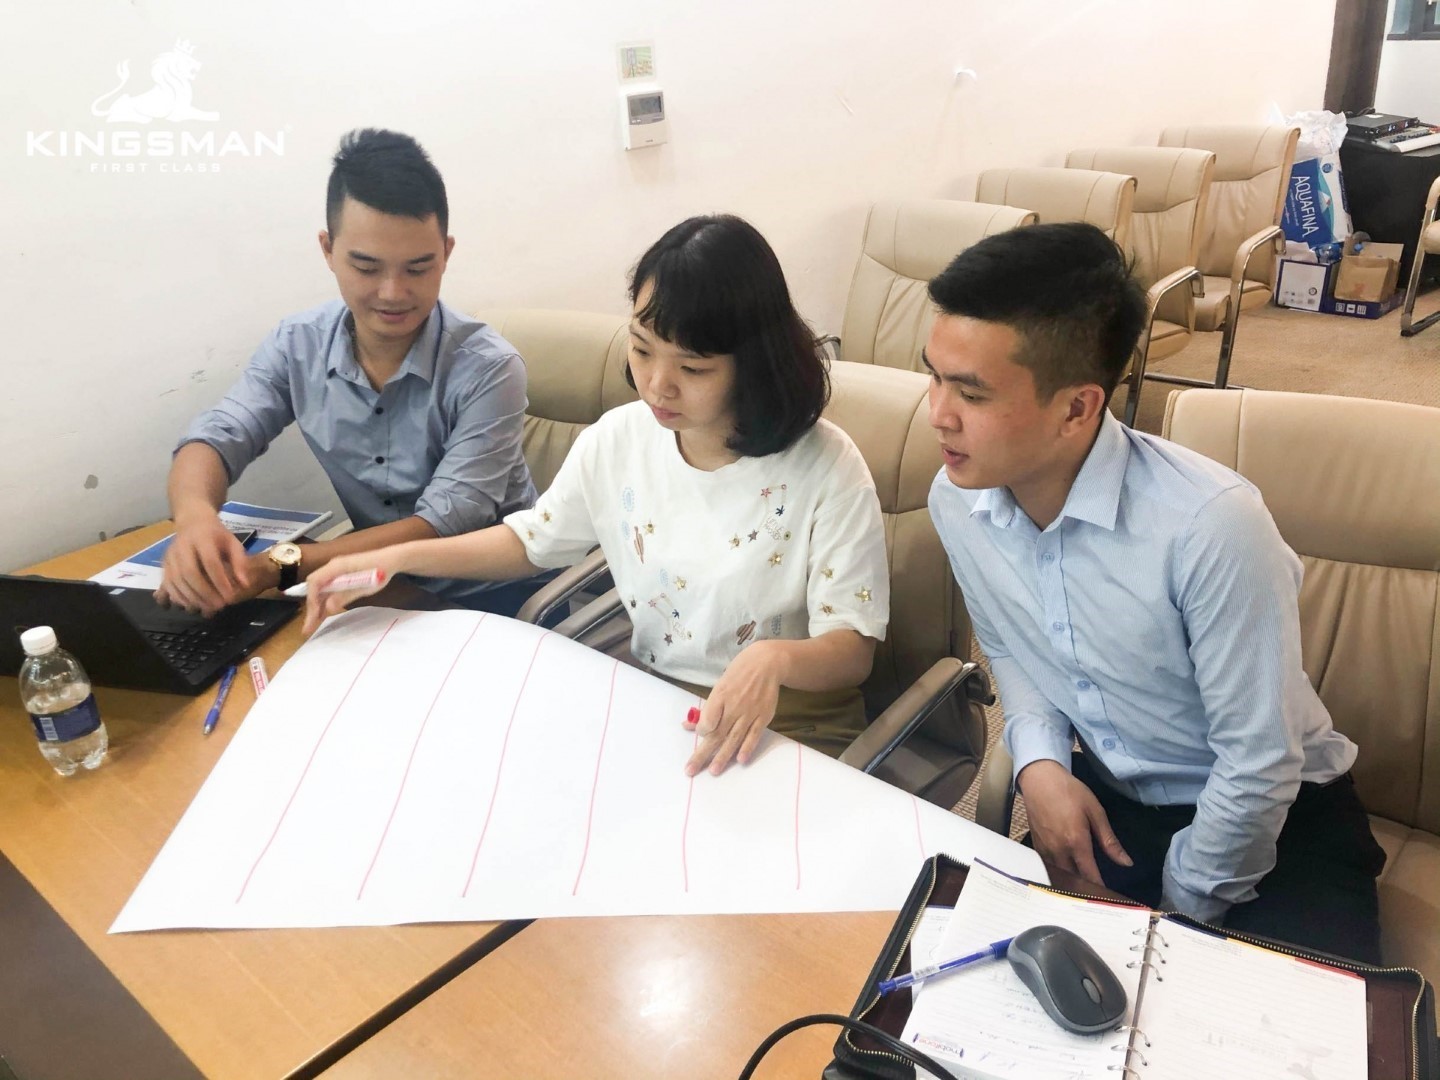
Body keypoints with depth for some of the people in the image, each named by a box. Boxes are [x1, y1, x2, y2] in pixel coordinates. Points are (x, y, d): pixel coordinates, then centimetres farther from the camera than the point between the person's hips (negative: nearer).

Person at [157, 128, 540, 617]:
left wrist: (280, 566, -32)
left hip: (484, 593, -4)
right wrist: (195, 517, -31)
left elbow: (446, 525, -24)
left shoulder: (487, 368, -20)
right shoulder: (296, 346, -5)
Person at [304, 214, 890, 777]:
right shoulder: (617, 438, -4)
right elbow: (534, 538, 13)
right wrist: (398, 557, 1)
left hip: (788, 722, -4)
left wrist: (775, 658, -37)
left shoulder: (826, 467, -17)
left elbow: (853, 648, -13)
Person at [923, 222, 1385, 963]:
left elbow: (1260, 768, -22)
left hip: (1276, 813, -4)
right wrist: (1039, 761, -10)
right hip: (1108, 798, 4)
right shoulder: (955, 503, -14)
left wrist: (1176, 919, -10)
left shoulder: (1210, 523, -32)